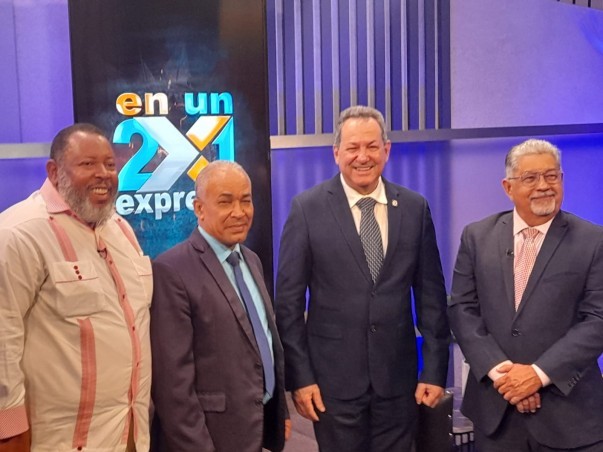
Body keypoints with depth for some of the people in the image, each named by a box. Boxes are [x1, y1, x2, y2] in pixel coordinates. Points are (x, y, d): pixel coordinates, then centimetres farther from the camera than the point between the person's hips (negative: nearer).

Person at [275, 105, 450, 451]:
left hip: (398, 376, 2)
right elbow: (289, 299, -4)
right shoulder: (308, 208, -5)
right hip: (334, 377, -2)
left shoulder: (415, 207, 2)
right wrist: (299, 375, -7)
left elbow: (431, 295, 5)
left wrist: (435, 370, 2)